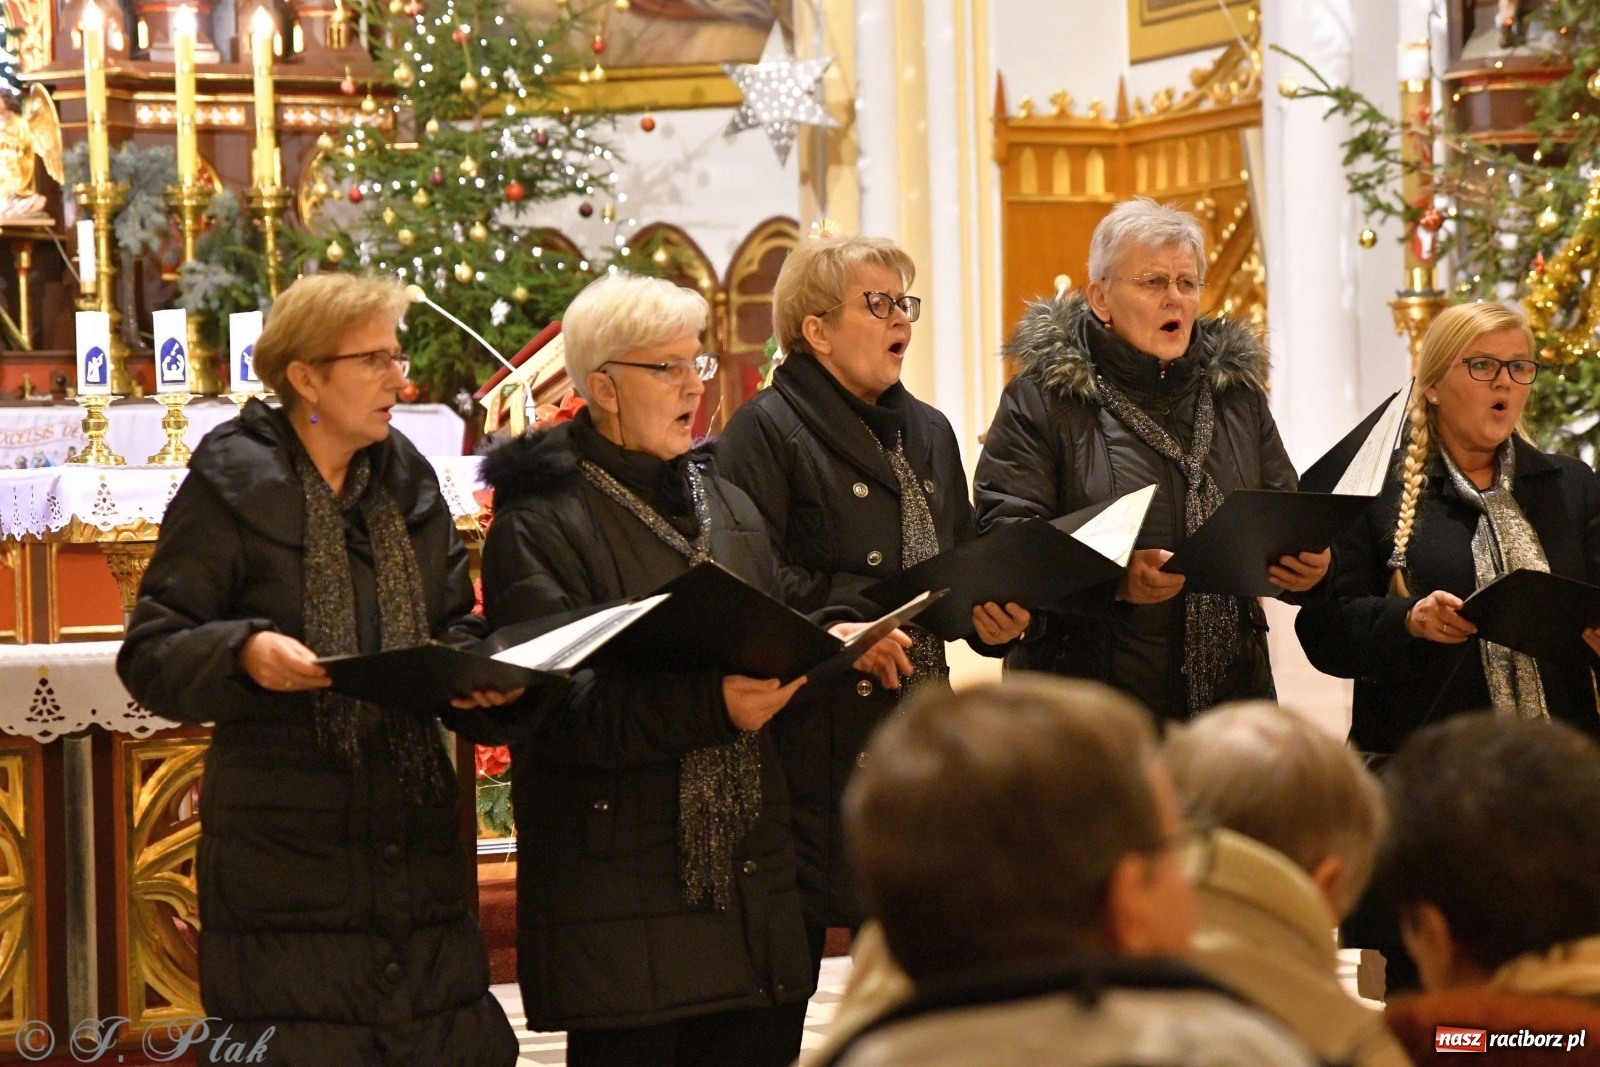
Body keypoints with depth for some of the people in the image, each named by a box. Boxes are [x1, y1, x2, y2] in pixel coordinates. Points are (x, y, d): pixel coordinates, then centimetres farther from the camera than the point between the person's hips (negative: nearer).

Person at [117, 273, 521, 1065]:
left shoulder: (408, 483, 13)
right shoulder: (232, 487, -5)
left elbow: (455, 625, 18)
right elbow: (150, 655, -7)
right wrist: (244, 652, -26)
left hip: (414, 842, 5)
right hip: (285, 845, -5)